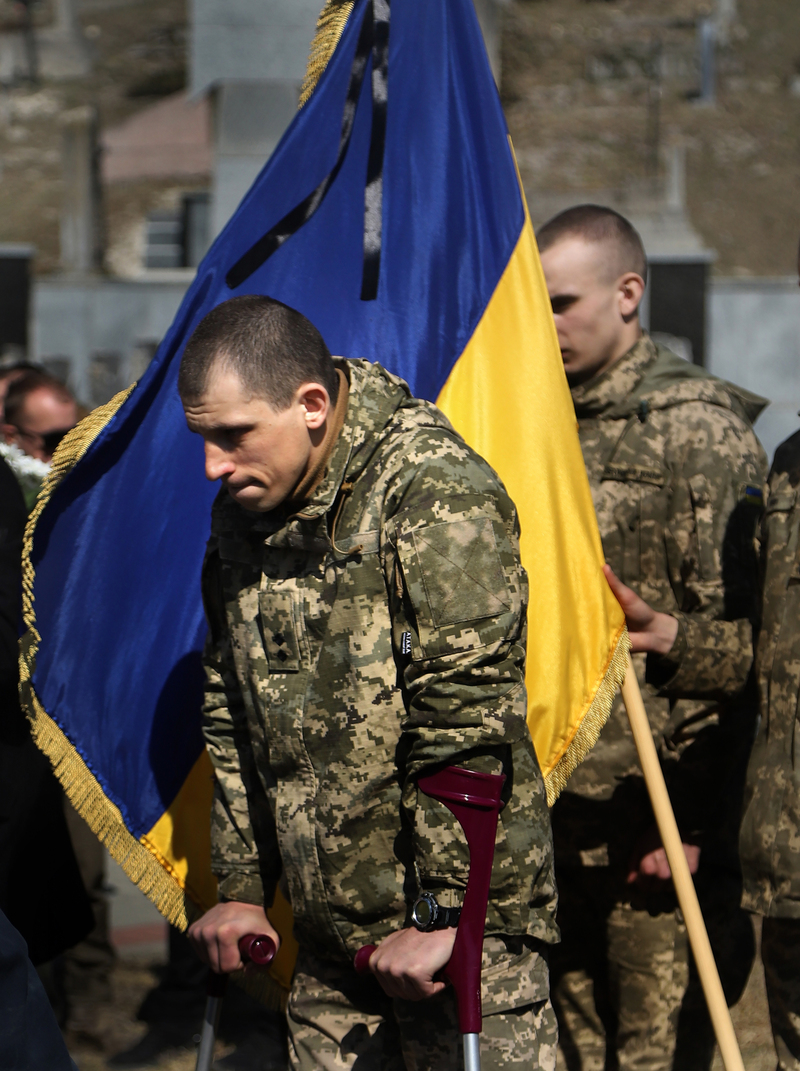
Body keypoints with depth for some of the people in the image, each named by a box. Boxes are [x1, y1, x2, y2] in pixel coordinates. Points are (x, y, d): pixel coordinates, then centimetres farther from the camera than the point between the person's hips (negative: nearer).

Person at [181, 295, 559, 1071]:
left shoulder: (435, 493, -16)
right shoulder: (241, 513, 8)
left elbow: (466, 724, -19)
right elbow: (232, 717, 18)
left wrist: (443, 915, -19)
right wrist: (242, 887, 16)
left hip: (463, 926, -7)